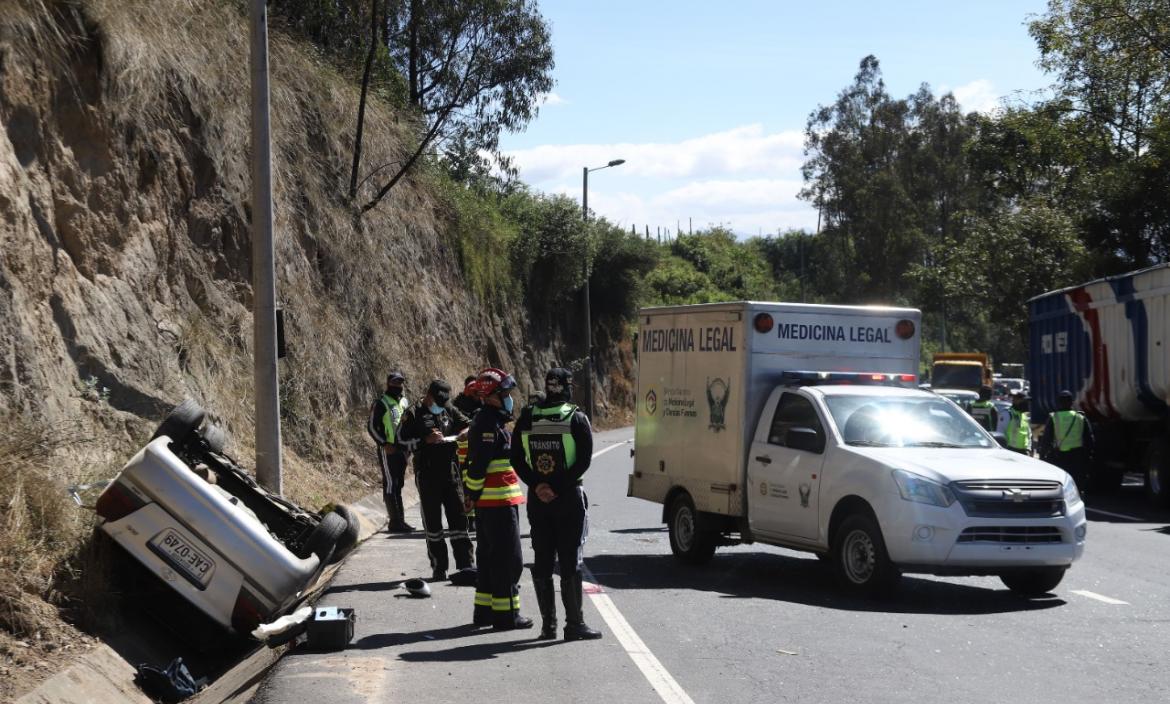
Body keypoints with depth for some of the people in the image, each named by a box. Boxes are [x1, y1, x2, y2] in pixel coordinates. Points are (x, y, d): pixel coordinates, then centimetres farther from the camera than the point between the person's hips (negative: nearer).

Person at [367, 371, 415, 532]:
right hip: (388, 450, -7)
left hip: (402, 448, 7)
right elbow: (371, 426, -8)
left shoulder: (405, 402, 16)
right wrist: (384, 444, -17)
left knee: (399, 484, 11)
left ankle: (400, 520, 15)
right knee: (390, 484, -8)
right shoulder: (381, 404, -6)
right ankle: (395, 521, -9)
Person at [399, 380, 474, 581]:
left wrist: (460, 435, -4)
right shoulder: (414, 414, -1)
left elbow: (467, 426, 18)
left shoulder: (449, 411, 12)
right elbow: (402, 439, -6)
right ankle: (438, 568, 8)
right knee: (432, 521, 2)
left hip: (449, 471, 4)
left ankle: (465, 564, 3)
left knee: (458, 517, 0)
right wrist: (426, 440, -18)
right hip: (427, 473, -3)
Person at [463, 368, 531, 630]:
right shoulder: (490, 424, -17)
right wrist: (473, 495, -14)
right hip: (500, 501, -10)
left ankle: (484, 610, 22)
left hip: (487, 502, 10)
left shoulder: (486, 421, 16)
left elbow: (475, 463, 19)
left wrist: (472, 496, 17)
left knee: (488, 556, 15)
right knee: (508, 559, -5)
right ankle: (506, 614, -1)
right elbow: (478, 465, -21)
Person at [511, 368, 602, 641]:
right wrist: (558, 488, -13)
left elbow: (517, 460, 0)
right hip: (569, 499, -4)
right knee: (571, 562, 0)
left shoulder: (526, 419, 4)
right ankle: (574, 624, 0)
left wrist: (537, 486, -6)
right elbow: (584, 461, -15)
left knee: (542, 562, 9)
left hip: (537, 499, 4)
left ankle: (548, 624, 11)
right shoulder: (576, 419, -7)